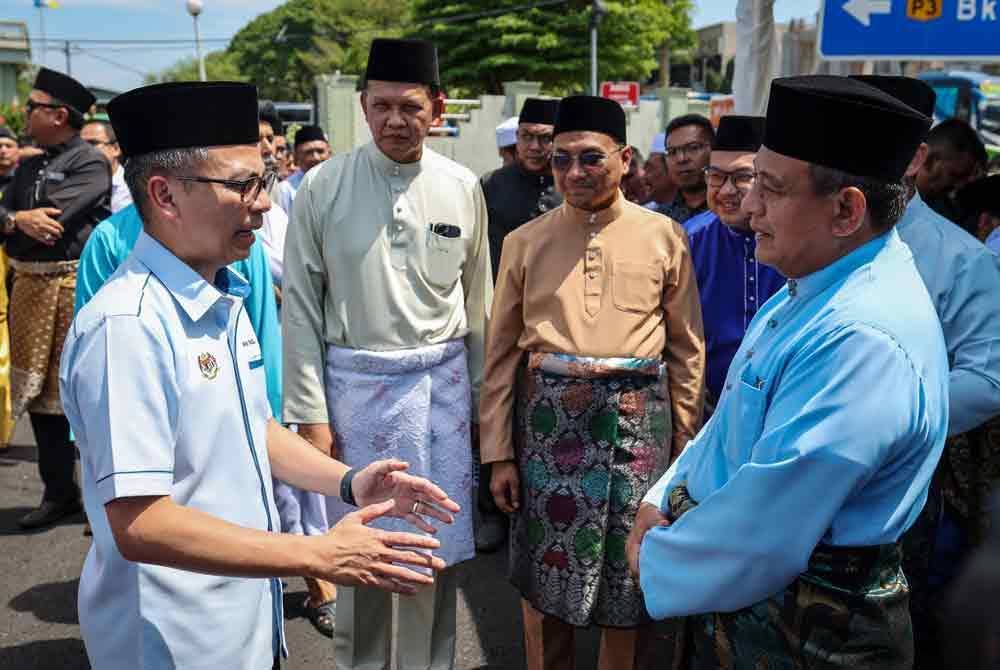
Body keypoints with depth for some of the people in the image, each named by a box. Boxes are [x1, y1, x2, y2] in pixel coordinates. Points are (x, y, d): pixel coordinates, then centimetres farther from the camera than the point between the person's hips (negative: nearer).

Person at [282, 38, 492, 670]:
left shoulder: (463, 188, 1)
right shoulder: (323, 186, -5)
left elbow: (478, 303, 8)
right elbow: (302, 306, -4)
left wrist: (483, 395, 11)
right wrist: (311, 412, -6)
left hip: (443, 382, 2)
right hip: (355, 381, -2)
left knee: (440, 547, 11)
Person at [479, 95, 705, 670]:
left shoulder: (664, 236, 1)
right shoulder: (525, 242, 3)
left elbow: (688, 348, 6)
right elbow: (501, 352, 4)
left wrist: (685, 441, 5)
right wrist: (499, 453, 2)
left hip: (637, 419, 0)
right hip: (548, 416, 1)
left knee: (629, 575, 11)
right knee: (542, 578, 11)